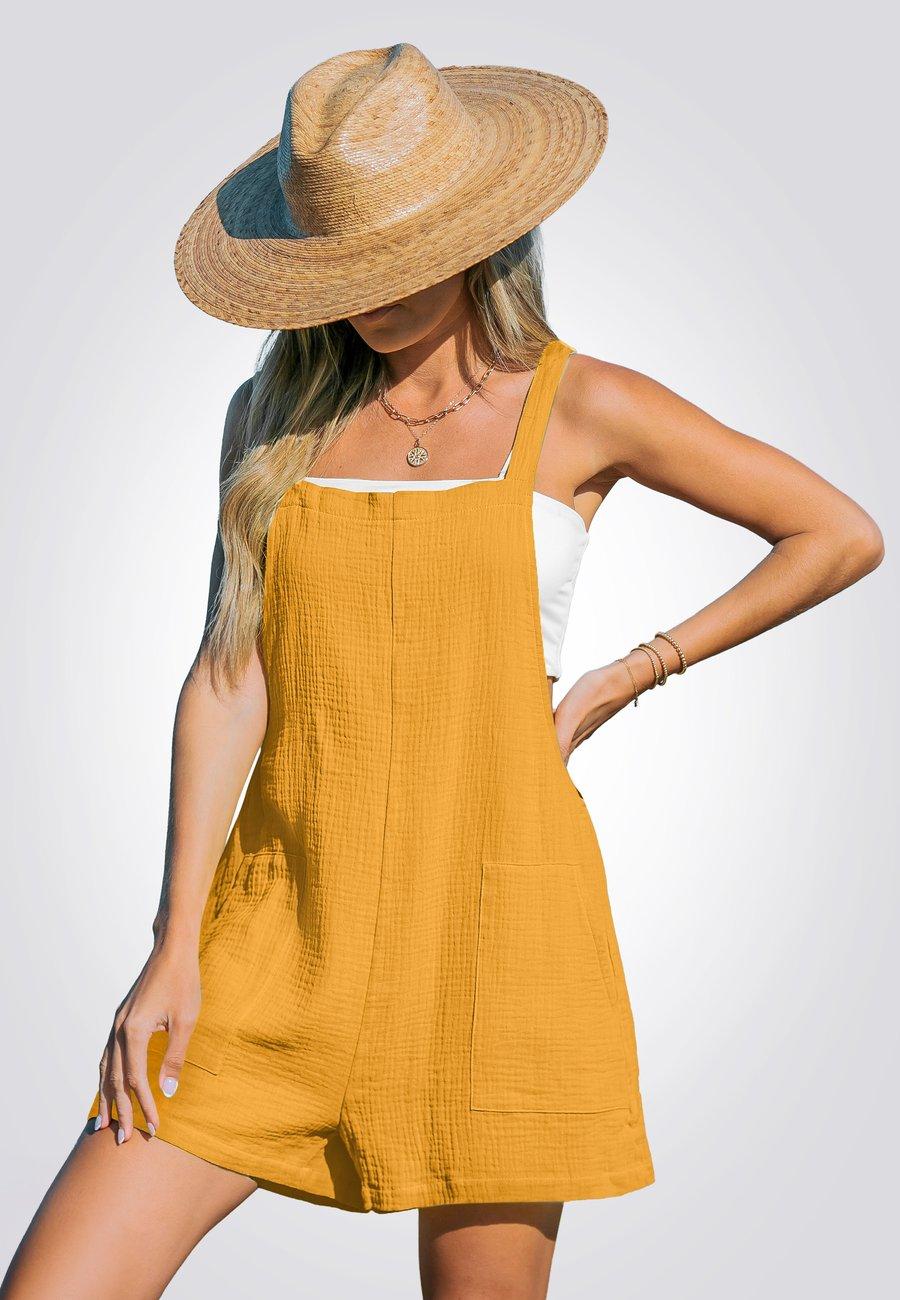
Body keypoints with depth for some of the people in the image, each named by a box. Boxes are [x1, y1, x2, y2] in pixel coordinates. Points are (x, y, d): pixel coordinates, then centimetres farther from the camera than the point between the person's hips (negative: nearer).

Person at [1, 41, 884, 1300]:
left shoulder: (580, 410, 0)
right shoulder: (274, 416, 8)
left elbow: (844, 535, 7)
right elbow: (226, 679, 2)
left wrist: (622, 681, 4)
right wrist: (175, 950, -6)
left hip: (494, 924, -2)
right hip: (280, 933, 3)